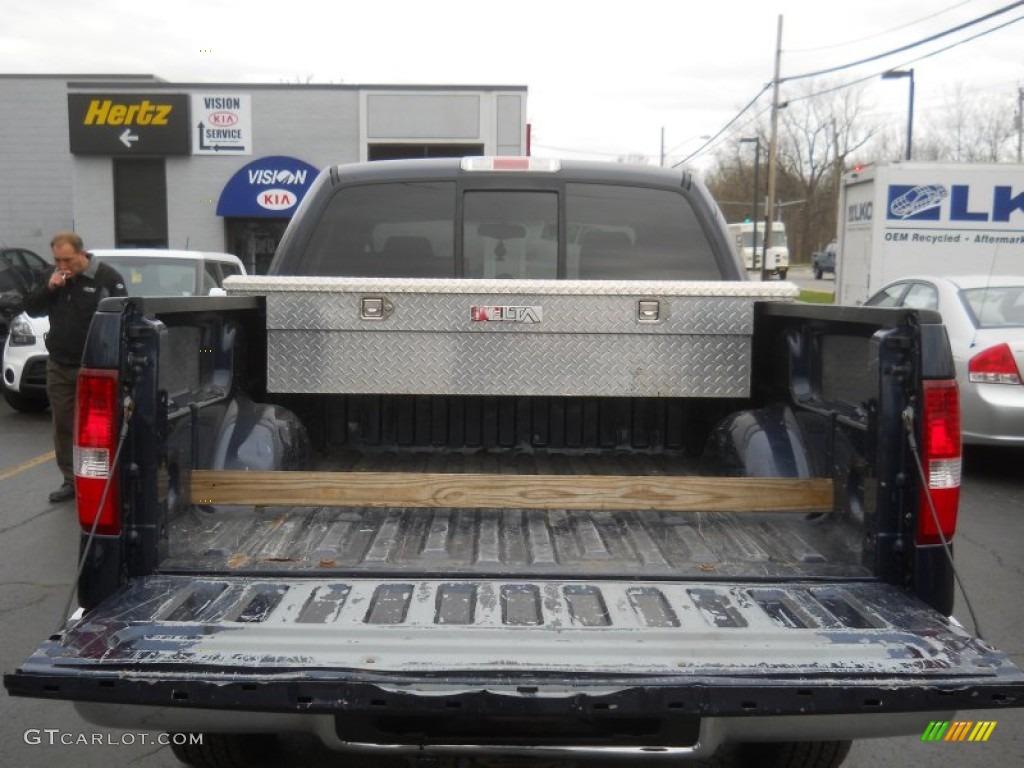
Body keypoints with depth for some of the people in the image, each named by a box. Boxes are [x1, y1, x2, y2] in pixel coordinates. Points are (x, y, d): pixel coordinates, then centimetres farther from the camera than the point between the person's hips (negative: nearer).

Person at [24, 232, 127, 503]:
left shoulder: (107, 277, -8)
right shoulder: (54, 277, 10)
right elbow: (31, 309, 12)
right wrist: (48, 288, -7)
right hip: (59, 366, 6)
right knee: (63, 425, 8)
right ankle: (70, 480, 17)